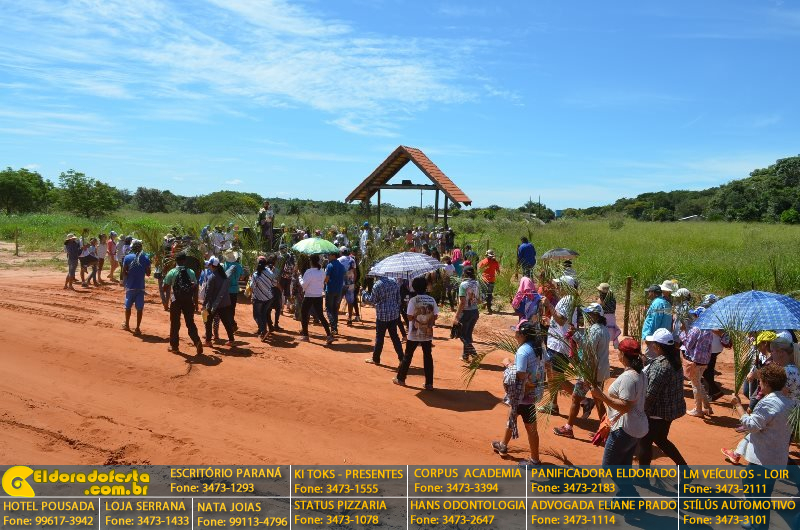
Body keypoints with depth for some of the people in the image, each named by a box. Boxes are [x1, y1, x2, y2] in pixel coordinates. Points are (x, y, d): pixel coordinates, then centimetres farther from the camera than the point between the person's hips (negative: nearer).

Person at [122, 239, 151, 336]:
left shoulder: (128, 258, -7)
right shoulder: (145, 258, -5)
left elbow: (124, 272, -7)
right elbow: (148, 273, -2)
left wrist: (130, 274, 12)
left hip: (130, 286, 1)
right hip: (140, 287, 0)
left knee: (128, 306, 18)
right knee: (139, 308, 4)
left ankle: (127, 325, 33)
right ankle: (137, 328, 3)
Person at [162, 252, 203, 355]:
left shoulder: (172, 272, -5)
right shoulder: (191, 272, 1)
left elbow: (165, 287, -2)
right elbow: (195, 287, 3)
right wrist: (194, 300, 14)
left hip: (176, 300, -2)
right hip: (188, 300, 2)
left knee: (175, 323, 10)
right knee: (190, 323, 8)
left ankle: (174, 346, 17)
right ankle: (197, 341, -9)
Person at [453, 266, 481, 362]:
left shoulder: (463, 285, -14)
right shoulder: (477, 284, 2)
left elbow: (462, 302, -19)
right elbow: (479, 301, 8)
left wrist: (456, 316, -17)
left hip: (466, 312, -6)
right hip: (475, 312, 6)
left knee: (462, 334, 8)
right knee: (468, 334, 17)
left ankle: (472, 351, -7)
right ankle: (465, 355, 25)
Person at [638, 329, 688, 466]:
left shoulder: (659, 366, -27)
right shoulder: (674, 361, 1)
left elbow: (650, 394, -25)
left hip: (658, 412, -9)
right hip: (671, 409, 9)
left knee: (645, 442, 8)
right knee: (660, 439, 26)